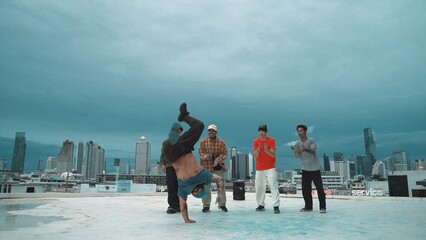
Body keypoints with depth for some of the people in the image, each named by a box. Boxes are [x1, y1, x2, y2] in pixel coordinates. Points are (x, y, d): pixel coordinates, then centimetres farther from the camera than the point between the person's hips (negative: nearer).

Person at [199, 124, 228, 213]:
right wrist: (206, 156, -23)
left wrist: (218, 160, -20)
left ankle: (222, 204, 22)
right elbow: (201, 152, -2)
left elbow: (224, 153, -4)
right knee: (205, 186, 0)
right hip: (206, 166, 0)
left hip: (218, 167, 0)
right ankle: (206, 205, 12)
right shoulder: (203, 142, 3)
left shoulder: (221, 142, 1)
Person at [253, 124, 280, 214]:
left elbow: (273, 155, -12)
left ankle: (276, 206, -9)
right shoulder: (256, 141, 1)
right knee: (259, 187, 6)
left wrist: (267, 151, -32)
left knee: (274, 186, -9)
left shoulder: (271, 140, -4)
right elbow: (255, 156, -6)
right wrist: (257, 151, -28)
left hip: (270, 168, -2)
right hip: (259, 168, 3)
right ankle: (261, 205, 18)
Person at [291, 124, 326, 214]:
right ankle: (308, 206, 17)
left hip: (315, 168, -4)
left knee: (319, 188, -4)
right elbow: (297, 156, -6)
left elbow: (313, 151, -22)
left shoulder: (311, 140, -6)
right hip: (305, 169, 5)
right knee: (305, 189, 6)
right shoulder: (298, 144, 6)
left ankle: (322, 207, 4)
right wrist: (295, 150, -28)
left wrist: (305, 149, -43)